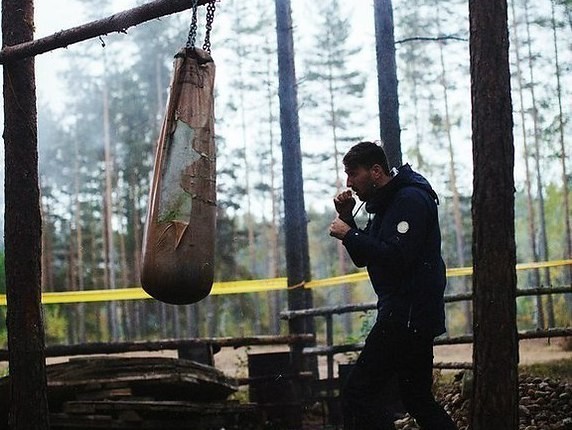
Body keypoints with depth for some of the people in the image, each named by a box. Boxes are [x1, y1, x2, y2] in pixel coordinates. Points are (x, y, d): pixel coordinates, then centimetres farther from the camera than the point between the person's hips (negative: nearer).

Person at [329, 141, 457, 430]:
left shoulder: (410, 199, -12)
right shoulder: (386, 203, 19)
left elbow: (396, 257, -24)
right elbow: (363, 258, 20)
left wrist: (349, 235, -16)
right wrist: (346, 218, 7)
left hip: (409, 315, -11)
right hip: (407, 314, 11)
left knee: (357, 393, -13)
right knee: (418, 399, 15)